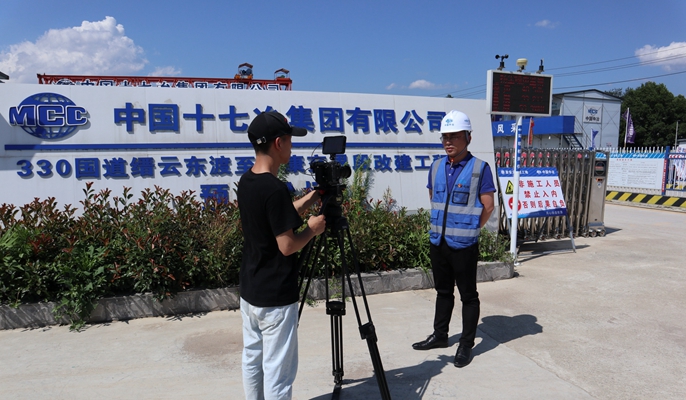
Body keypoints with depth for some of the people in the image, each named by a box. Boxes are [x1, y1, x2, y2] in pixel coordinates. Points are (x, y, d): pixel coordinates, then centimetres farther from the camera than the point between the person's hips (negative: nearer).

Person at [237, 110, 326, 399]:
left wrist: (313, 197, 11)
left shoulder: (246, 183, 4)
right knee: (278, 370, 5)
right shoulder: (275, 189, -24)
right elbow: (287, 245, -22)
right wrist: (313, 228, -5)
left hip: (249, 291, 9)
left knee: (252, 359, 20)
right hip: (275, 297, -9)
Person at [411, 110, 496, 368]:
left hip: (464, 245, -5)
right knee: (443, 291, 19)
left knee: (468, 295, 7)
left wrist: (469, 229, -4)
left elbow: (488, 206, -8)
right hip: (438, 241, 6)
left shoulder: (479, 168, -10)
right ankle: (439, 335, 33)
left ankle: (466, 345, 18)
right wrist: (440, 226, 13)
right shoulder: (436, 167, 6)